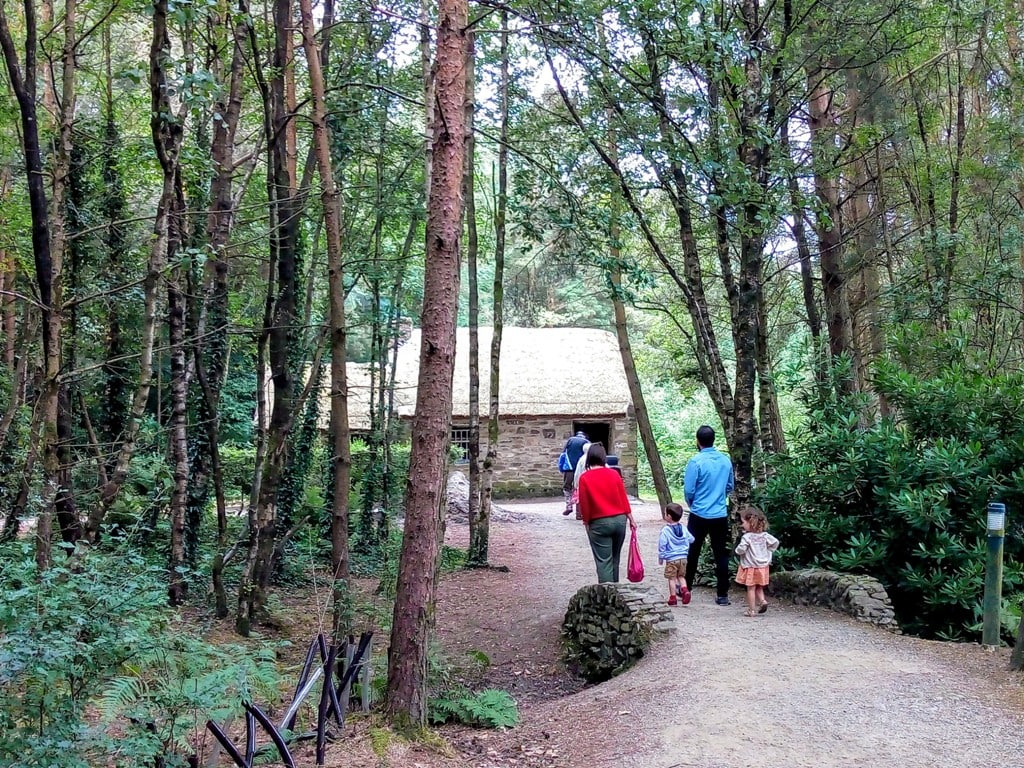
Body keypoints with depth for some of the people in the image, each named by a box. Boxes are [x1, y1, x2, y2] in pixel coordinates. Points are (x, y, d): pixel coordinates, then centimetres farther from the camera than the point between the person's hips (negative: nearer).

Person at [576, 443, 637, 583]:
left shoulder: (584, 478, -9)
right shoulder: (614, 474, -1)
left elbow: (584, 504, -7)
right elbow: (623, 498, 2)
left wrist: (586, 522, 5)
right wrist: (631, 518, 10)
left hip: (599, 523, -4)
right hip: (619, 520, 4)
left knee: (603, 561, -1)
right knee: (614, 558, 17)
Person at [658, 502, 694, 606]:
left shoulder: (665, 530, -14)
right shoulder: (683, 528, 2)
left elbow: (662, 545, -11)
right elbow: (691, 539, 12)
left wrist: (661, 558, 0)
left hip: (671, 559, -5)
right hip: (683, 558, 5)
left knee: (672, 578, 4)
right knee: (681, 576, 20)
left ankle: (673, 598, 7)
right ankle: (685, 590, 0)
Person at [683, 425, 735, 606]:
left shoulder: (696, 461, -14)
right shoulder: (726, 460, 1)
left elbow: (688, 490, -10)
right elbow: (730, 486, 13)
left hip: (699, 515, -3)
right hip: (720, 515, 3)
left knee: (692, 553, 11)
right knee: (721, 555, 6)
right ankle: (723, 595, 6)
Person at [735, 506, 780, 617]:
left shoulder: (747, 537, -19)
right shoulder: (764, 535, 0)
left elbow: (741, 550, -24)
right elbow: (775, 542, 3)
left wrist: (738, 548, -2)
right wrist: (768, 551, 12)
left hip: (750, 567, -6)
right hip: (763, 566, 6)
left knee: (751, 588, 3)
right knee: (759, 587, 21)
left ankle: (752, 610, 6)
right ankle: (762, 600, 0)